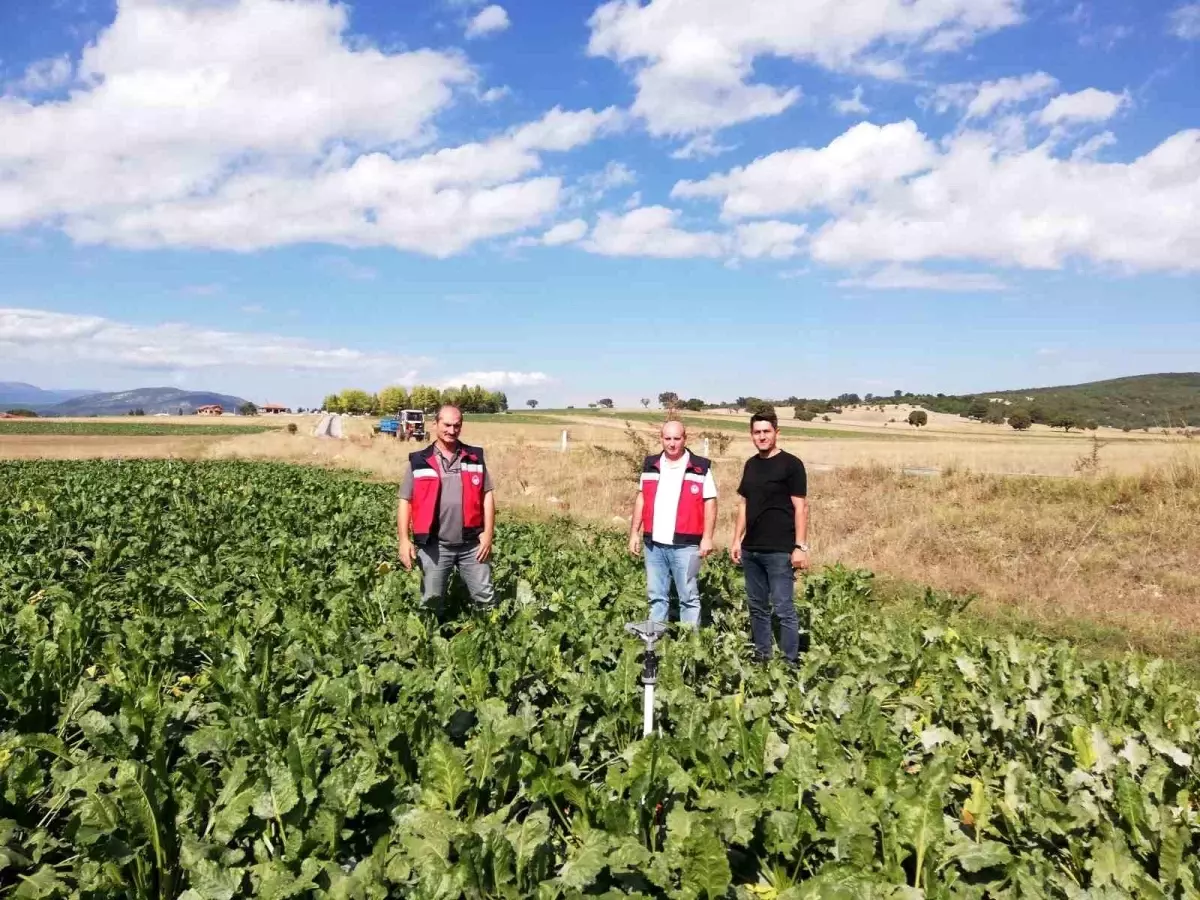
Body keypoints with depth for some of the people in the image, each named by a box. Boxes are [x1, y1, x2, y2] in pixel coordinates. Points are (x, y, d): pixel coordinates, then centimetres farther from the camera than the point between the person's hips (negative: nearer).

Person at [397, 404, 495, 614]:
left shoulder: (476, 457, 6)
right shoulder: (419, 461, 2)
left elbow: (487, 495, 6)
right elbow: (405, 501, 2)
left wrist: (488, 533, -4)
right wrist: (404, 540, -7)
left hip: (472, 544, 1)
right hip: (434, 545, -1)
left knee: (486, 596, 7)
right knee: (431, 600, 9)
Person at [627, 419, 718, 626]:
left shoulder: (701, 467, -2)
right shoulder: (650, 465, 9)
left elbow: (710, 503, -3)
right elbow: (641, 499, 14)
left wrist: (707, 537, -10)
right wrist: (634, 533, 10)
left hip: (685, 545, -4)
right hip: (653, 544, 4)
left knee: (689, 597, 4)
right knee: (656, 596, 13)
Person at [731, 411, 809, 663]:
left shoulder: (790, 464, -7)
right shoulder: (751, 465, 12)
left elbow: (800, 507, -9)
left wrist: (801, 547, -14)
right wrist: (737, 540, 12)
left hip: (779, 551, -6)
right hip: (751, 550, 7)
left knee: (783, 609, -4)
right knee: (757, 607, 13)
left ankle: (790, 663, 5)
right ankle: (761, 658, 24)